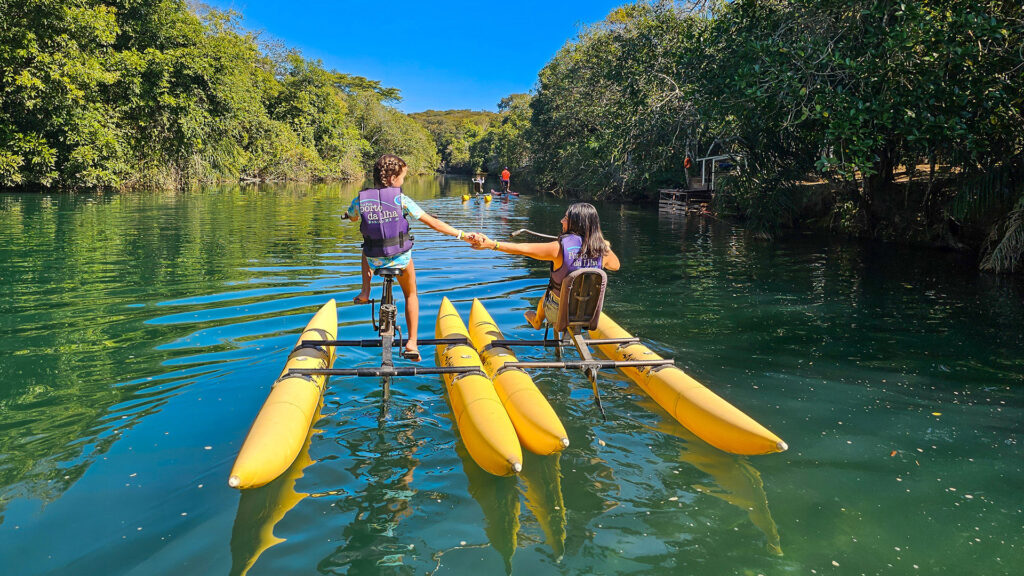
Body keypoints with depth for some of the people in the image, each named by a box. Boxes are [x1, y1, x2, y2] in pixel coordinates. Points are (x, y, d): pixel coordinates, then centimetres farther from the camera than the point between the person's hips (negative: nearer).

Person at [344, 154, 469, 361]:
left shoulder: (361, 199, -7)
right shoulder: (401, 199, -14)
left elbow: (352, 218, 16)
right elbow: (432, 222, -14)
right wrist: (461, 234, -9)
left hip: (374, 260, 2)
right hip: (401, 259, -2)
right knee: (411, 295, 24)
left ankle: (365, 292, 26)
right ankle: (412, 343, 15)